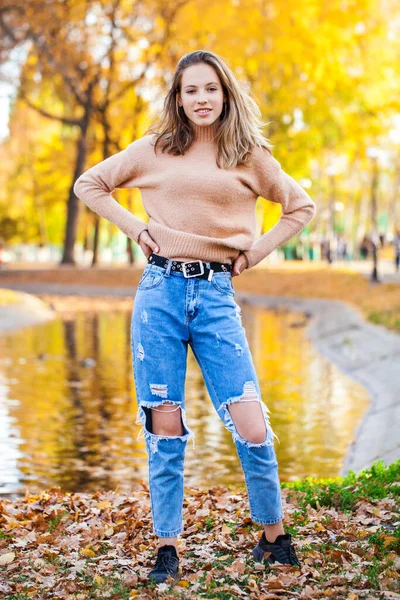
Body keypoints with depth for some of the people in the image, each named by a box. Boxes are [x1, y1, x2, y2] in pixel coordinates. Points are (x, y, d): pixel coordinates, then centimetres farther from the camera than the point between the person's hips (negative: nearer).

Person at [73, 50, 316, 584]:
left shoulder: (251, 156, 10)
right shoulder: (154, 149, 9)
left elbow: (302, 206, 21)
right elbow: (88, 185, 18)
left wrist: (258, 250, 9)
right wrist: (134, 228, 6)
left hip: (216, 294, 0)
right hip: (161, 291, 0)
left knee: (251, 426, -6)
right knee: (165, 427, 2)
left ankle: (273, 535, 16)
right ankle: (167, 548, 15)